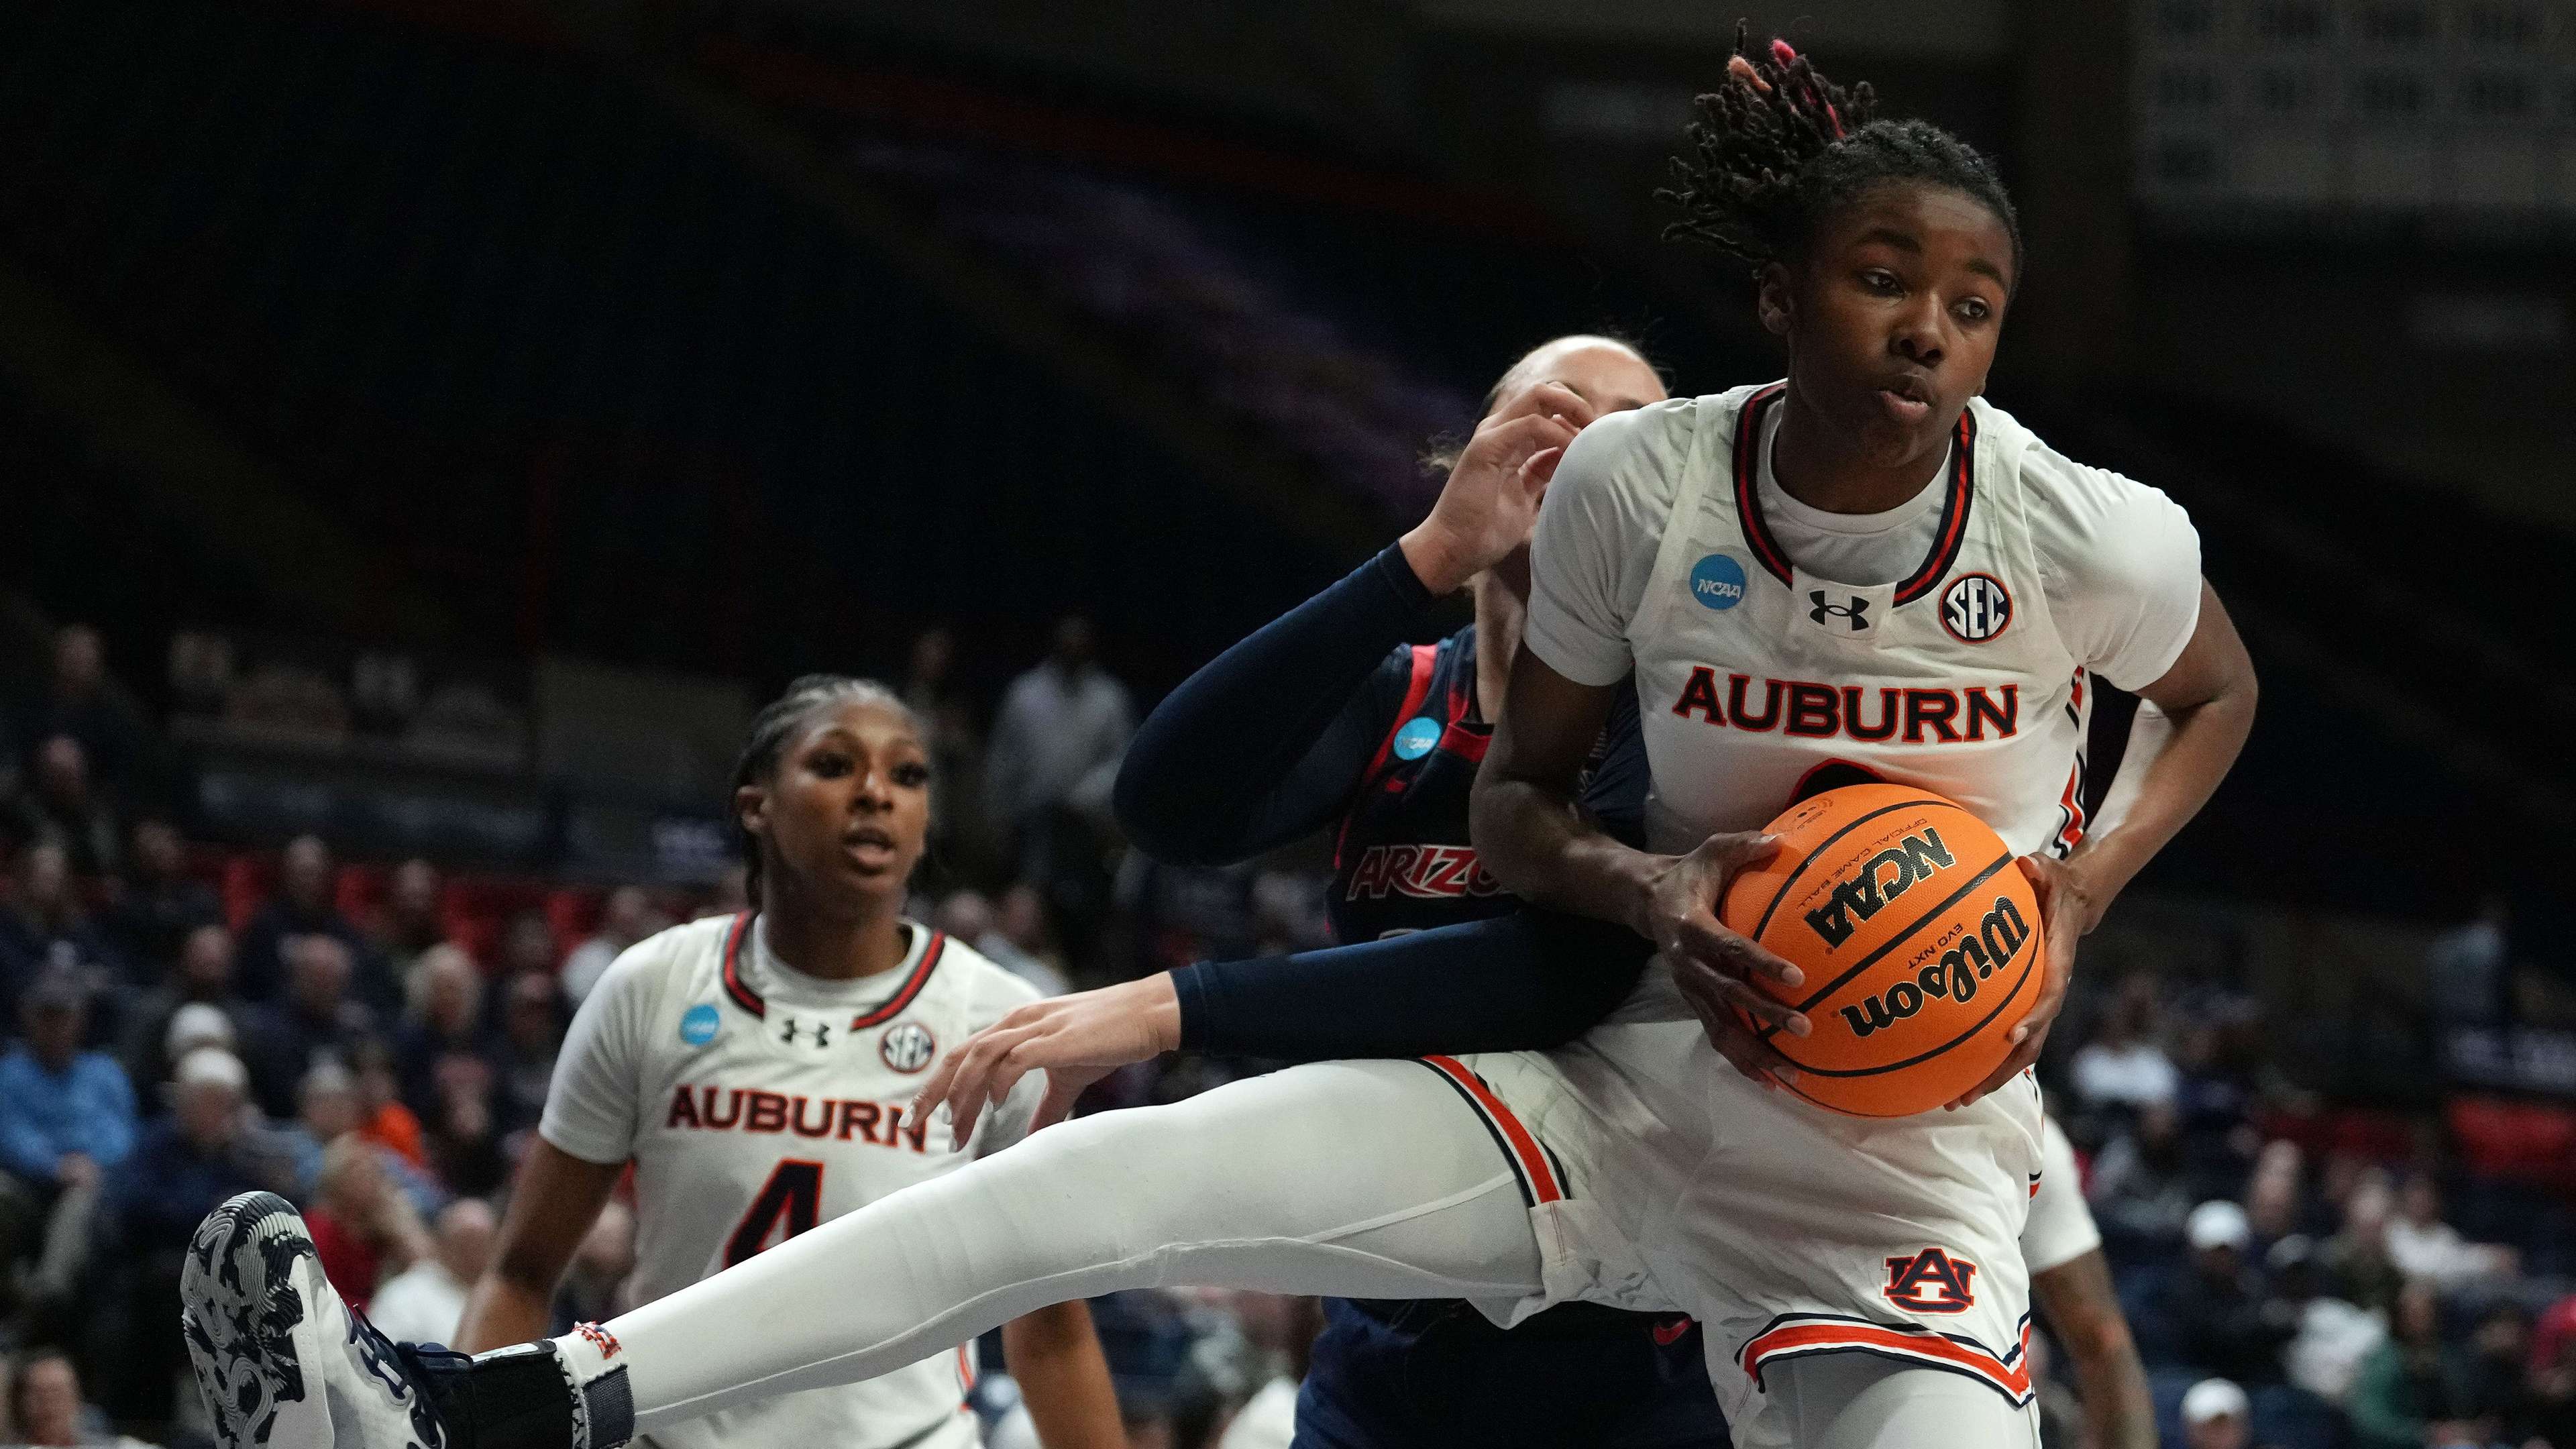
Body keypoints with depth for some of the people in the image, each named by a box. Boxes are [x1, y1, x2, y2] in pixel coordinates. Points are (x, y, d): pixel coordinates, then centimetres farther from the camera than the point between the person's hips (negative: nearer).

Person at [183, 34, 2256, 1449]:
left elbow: (2218, 697, 10)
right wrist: (1648, 888, -18)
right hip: (1640, 1098, 2)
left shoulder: (2083, 536, -14)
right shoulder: (1633, 485, -9)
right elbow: (1515, 797, 5)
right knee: (1108, 1179, -13)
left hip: (1909, 1192, -2)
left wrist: (2078, 892, -9)